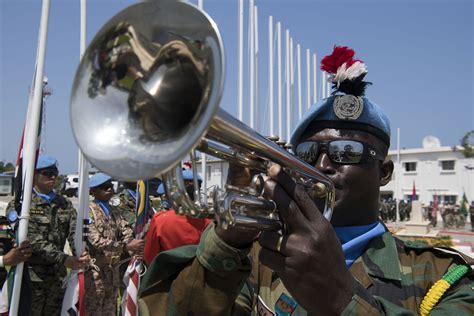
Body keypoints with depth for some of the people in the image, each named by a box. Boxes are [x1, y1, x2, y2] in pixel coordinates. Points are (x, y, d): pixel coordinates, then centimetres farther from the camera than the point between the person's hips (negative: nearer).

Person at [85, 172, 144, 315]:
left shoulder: (115, 211, 12)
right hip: (95, 271, -6)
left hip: (114, 270, 7)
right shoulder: (88, 210, -11)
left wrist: (136, 250, -21)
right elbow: (96, 241, -21)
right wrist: (126, 246, -30)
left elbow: (127, 233, 0)